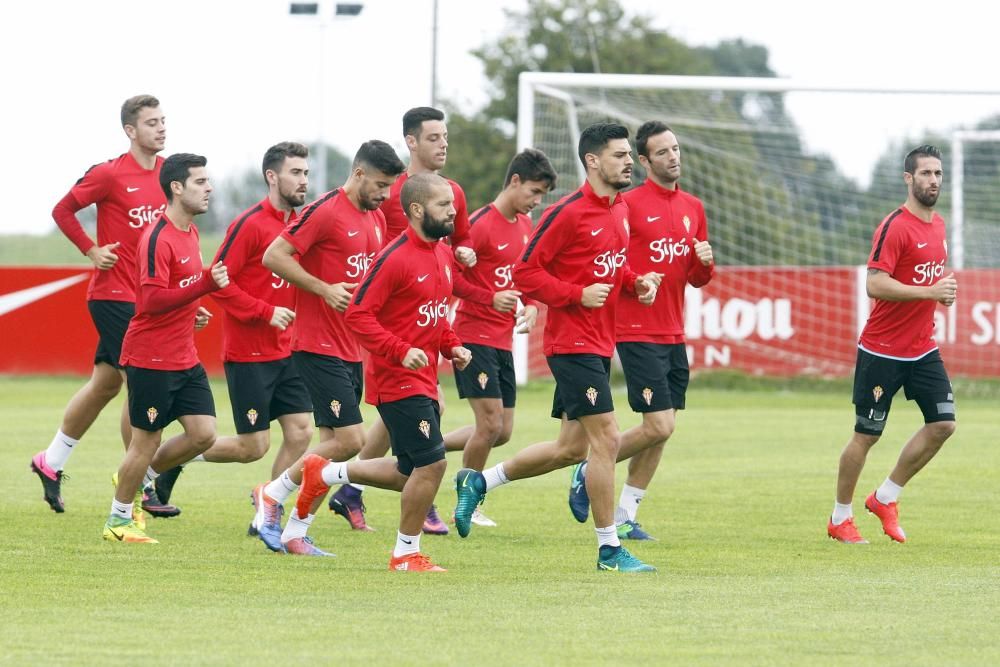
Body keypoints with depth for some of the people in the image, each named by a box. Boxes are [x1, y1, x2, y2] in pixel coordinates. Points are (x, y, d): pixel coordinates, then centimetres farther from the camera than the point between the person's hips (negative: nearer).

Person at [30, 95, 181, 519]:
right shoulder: (110, 174, -12)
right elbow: (63, 211, -4)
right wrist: (92, 251, -9)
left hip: (148, 295, 7)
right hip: (113, 294, -7)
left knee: (105, 384, 11)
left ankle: (51, 462, 23)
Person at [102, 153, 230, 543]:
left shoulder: (190, 232, 11)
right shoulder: (157, 239, -19)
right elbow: (153, 299, -27)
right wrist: (206, 283, -32)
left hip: (185, 360, 8)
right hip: (151, 360, -8)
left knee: (204, 434, 0)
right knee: (146, 441, 1)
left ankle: (142, 476, 23)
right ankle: (118, 521, 17)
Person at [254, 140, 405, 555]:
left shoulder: (376, 219, 14)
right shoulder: (325, 212, -13)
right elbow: (273, 257, -16)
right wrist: (325, 289, -20)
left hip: (352, 349, 9)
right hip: (320, 346, -9)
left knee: (332, 444, 7)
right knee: (349, 440, -13)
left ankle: (295, 532, 13)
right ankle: (273, 494, 3)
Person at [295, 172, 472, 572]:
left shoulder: (442, 255, 11)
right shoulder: (396, 258, -17)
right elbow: (358, 314, -19)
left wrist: (452, 346, 6)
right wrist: (401, 351, -27)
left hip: (423, 381, 9)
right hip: (398, 381, -9)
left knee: (411, 473, 14)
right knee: (431, 464, -9)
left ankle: (325, 474, 30)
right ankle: (406, 554, 5)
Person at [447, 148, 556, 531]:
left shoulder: (524, 225, 11)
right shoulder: (481, 224, -15)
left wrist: (530, 305, 5)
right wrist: (490, 299, -27)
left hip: (503, 341, 8)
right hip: (474, 337, -8)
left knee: (502, 433, 6)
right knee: (490, 424, -11)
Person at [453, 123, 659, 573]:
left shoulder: (620, 211, 12)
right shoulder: (568, 213, -15)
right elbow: (526, 272, -14)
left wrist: (636, 283, 5)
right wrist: (579, 295, -21)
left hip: (599, 345, 9)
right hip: (572, 342, -9)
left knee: (571, 447, 15)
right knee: (605, 438, -11)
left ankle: (478, 482, 32)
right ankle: (609, 549, -3)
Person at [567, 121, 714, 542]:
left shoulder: (693, 208, 12)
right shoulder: (628, 204, -9)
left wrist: (705, 263, -3)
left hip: (674, 334, 7)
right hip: (638, 332, -7)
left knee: (661, 432, 6)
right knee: (658, 425, -13)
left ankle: (624, 517, 15)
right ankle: (589, 472, 9)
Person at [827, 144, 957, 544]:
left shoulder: (938, 225, 10)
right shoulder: (895, 227, -16)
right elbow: (875, 285, -25)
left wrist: (943, 291, 4)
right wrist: (930, 291, -28)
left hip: (923, 348, 7)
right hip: (882, 350, -7)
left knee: (943, 424, -2)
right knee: (866, 435, 1)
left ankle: (886, 498, 14)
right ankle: (840, 519, 16)